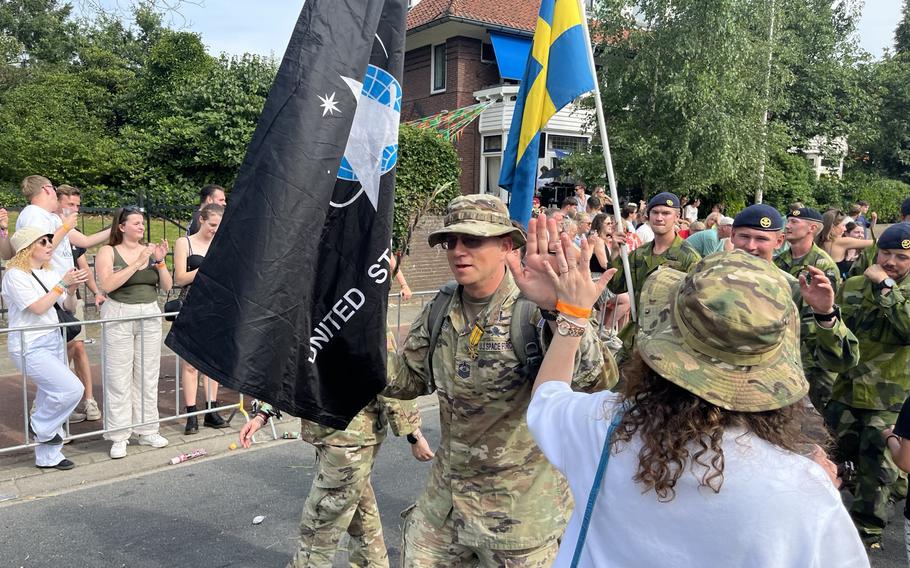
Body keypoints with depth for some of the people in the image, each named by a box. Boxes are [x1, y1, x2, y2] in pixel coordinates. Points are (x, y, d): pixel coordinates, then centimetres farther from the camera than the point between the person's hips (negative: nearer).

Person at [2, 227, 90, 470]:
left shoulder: (49, 272, 13)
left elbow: (63, 304, 16)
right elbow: (38, 307, -18)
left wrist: (73, 286, -1)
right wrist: (62, 284, -17)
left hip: (54, 340, 8)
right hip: (30, 347, -8)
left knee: (51, 397, 10)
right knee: (71, 389, -18)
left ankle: (48, 457, 20)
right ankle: (40, 425, 8)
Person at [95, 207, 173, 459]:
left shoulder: (151, 250, 9)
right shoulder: (108, 252, 0)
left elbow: (167, 286, 5)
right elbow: (108, 285, -16)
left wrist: (160, 261, -9)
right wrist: (137, 263, -19)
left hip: (150, 315, 4)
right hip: (119, 317, -3)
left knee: (148, 376, 8)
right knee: (119, 378, -2)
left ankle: (147, 430, 17)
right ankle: (119, 436, 5)